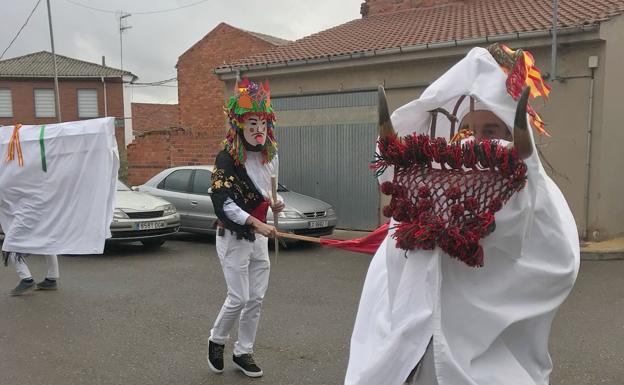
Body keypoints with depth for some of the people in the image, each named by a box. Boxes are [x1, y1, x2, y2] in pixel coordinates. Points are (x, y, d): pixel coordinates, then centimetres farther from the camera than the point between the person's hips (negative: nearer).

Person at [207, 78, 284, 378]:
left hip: (259, 237, 6)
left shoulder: (270, 157, 6)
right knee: (238, 298, -4)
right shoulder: (227, 159, -15)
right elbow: (223, 203, -21)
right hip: (233, 237, -6)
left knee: (256, 299, 8)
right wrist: (258, 224, -26)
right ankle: (216, 340, 24)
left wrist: (273, 203, 1)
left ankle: (243, 352, 25)